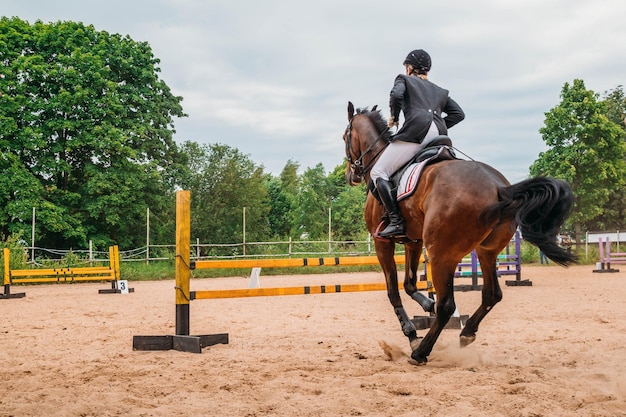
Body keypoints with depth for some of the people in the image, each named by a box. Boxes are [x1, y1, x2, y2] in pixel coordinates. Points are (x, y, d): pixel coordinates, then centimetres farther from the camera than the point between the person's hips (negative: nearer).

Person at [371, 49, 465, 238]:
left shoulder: (404, 79, 18)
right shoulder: (440, 91, 33)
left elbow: (396, 95, -4)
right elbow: (458, 114, 22)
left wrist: (394, 117, 10)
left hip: (417, 130, -6)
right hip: (439, 135, 7)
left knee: (378, 172, -4)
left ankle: (396, 221, -20)